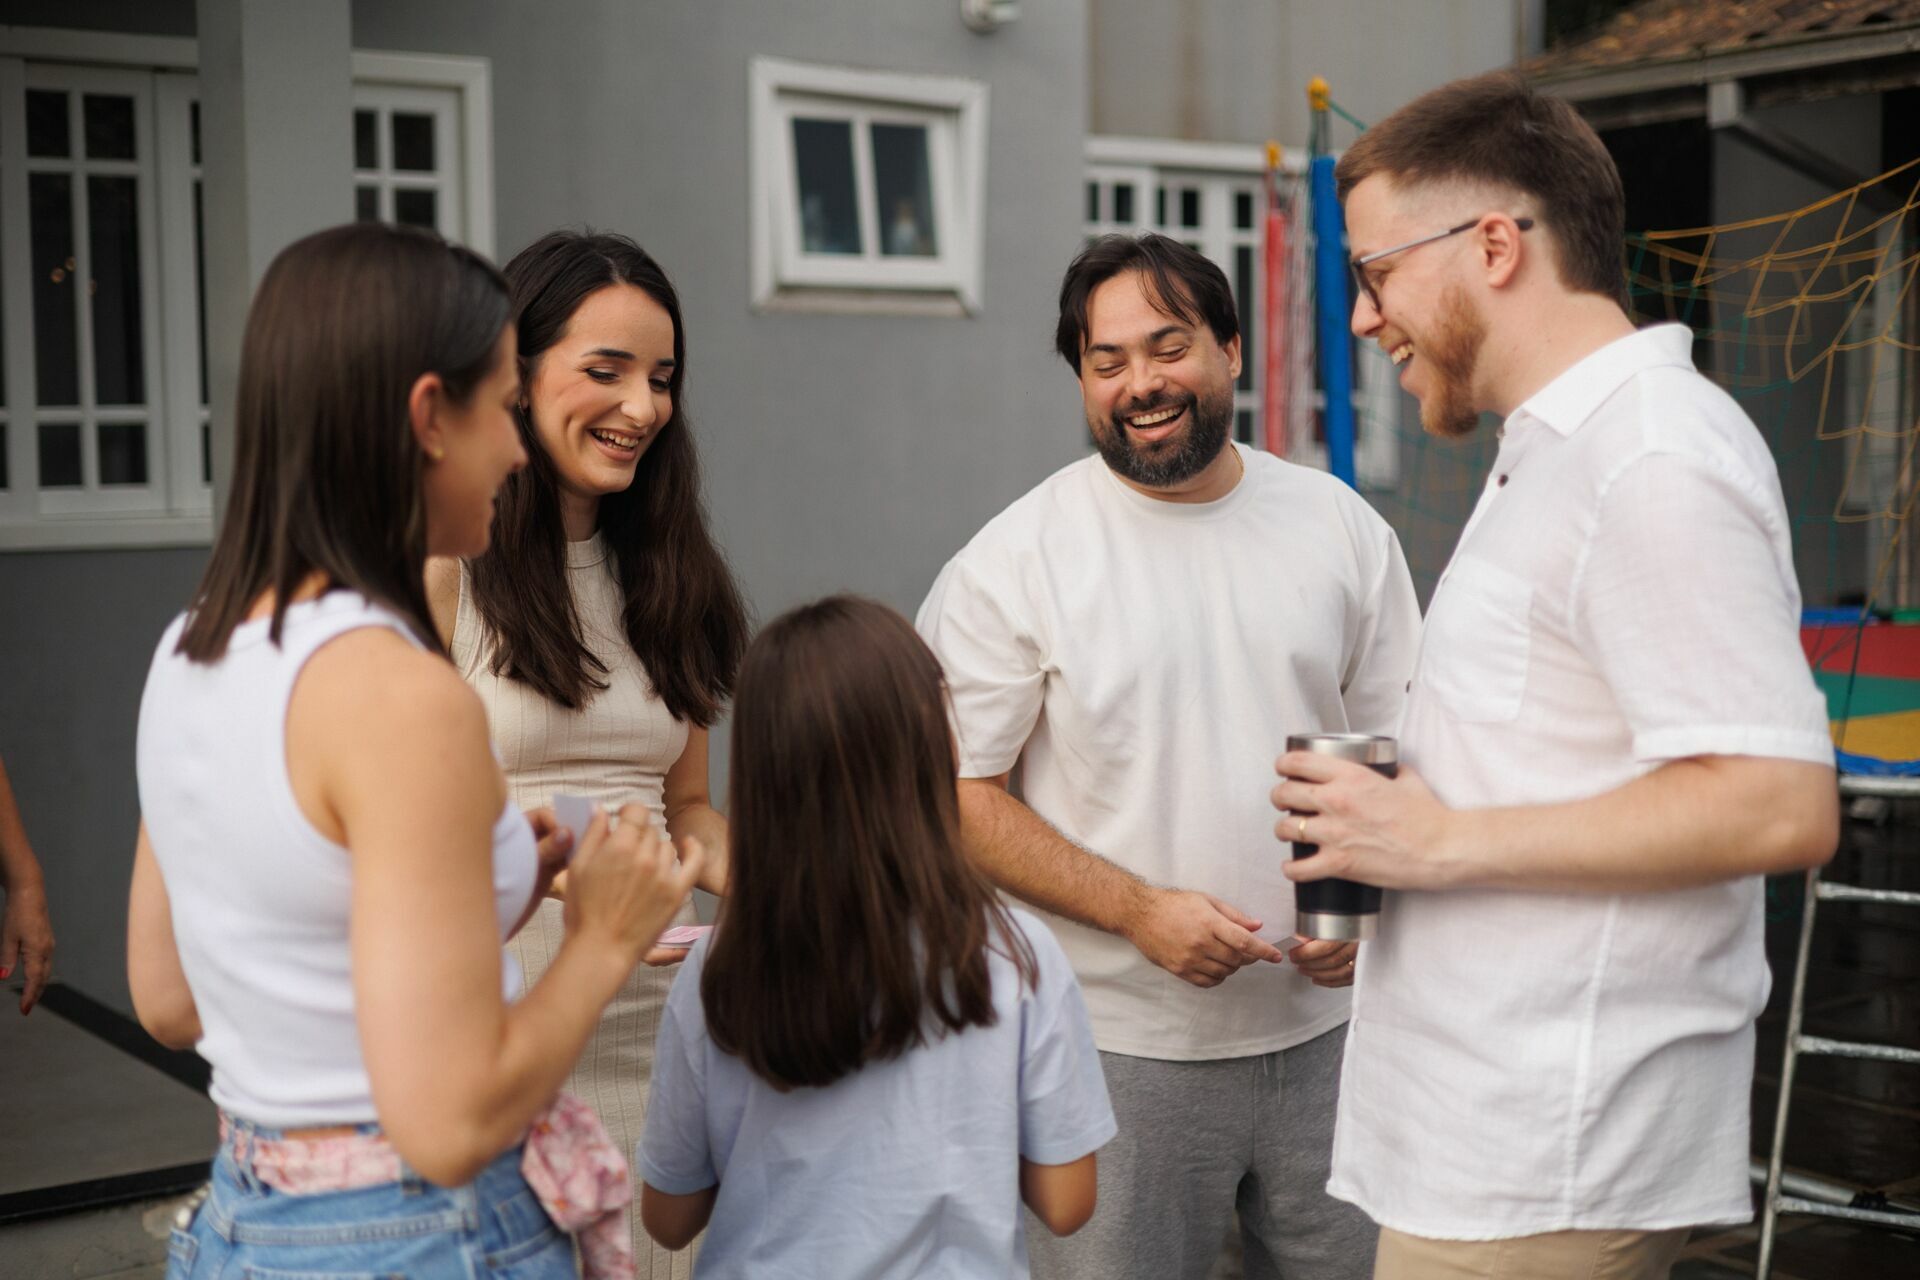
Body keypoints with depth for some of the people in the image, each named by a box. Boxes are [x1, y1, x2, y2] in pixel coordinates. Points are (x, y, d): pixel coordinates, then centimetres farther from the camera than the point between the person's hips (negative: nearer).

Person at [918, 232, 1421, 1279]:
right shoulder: (1013, 561, -5)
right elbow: (959, 793, -7)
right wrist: (1138, 910, -17)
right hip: (1124, 1046, -3)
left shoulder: (1341, 526, 5)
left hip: (1327, 1027, 3)